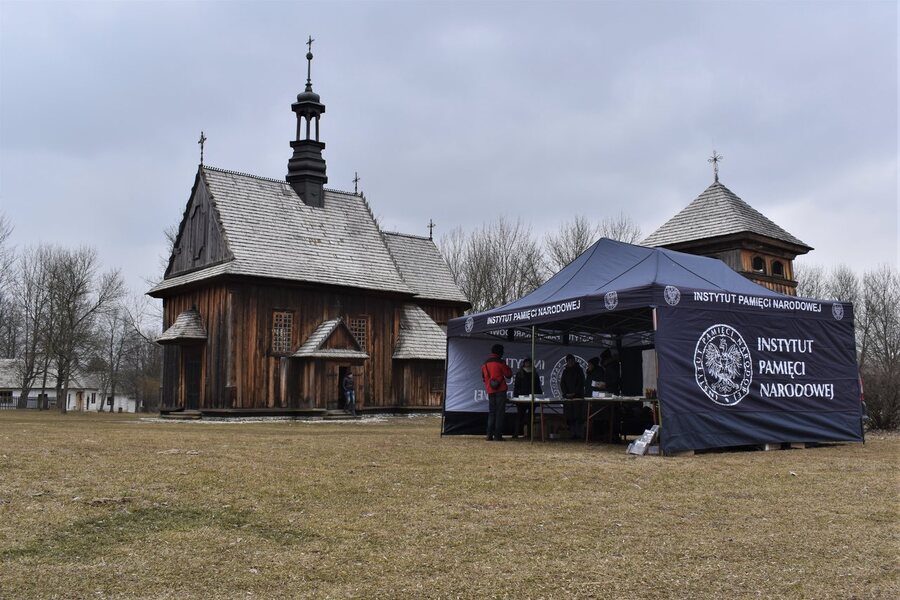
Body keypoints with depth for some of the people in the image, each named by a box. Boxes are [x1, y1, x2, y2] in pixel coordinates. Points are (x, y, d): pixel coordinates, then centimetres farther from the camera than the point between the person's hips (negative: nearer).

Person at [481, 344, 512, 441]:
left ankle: (489, 435, 4)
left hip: (490, 391, 6)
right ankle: (498, 435, -6)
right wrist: (507, 366, 13)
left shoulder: (485, 363, 12)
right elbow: (508, 375, -2)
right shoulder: (500, 362, -8)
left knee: (491, 412, 11)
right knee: (500, 413, -2)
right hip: (500, 390, -5)